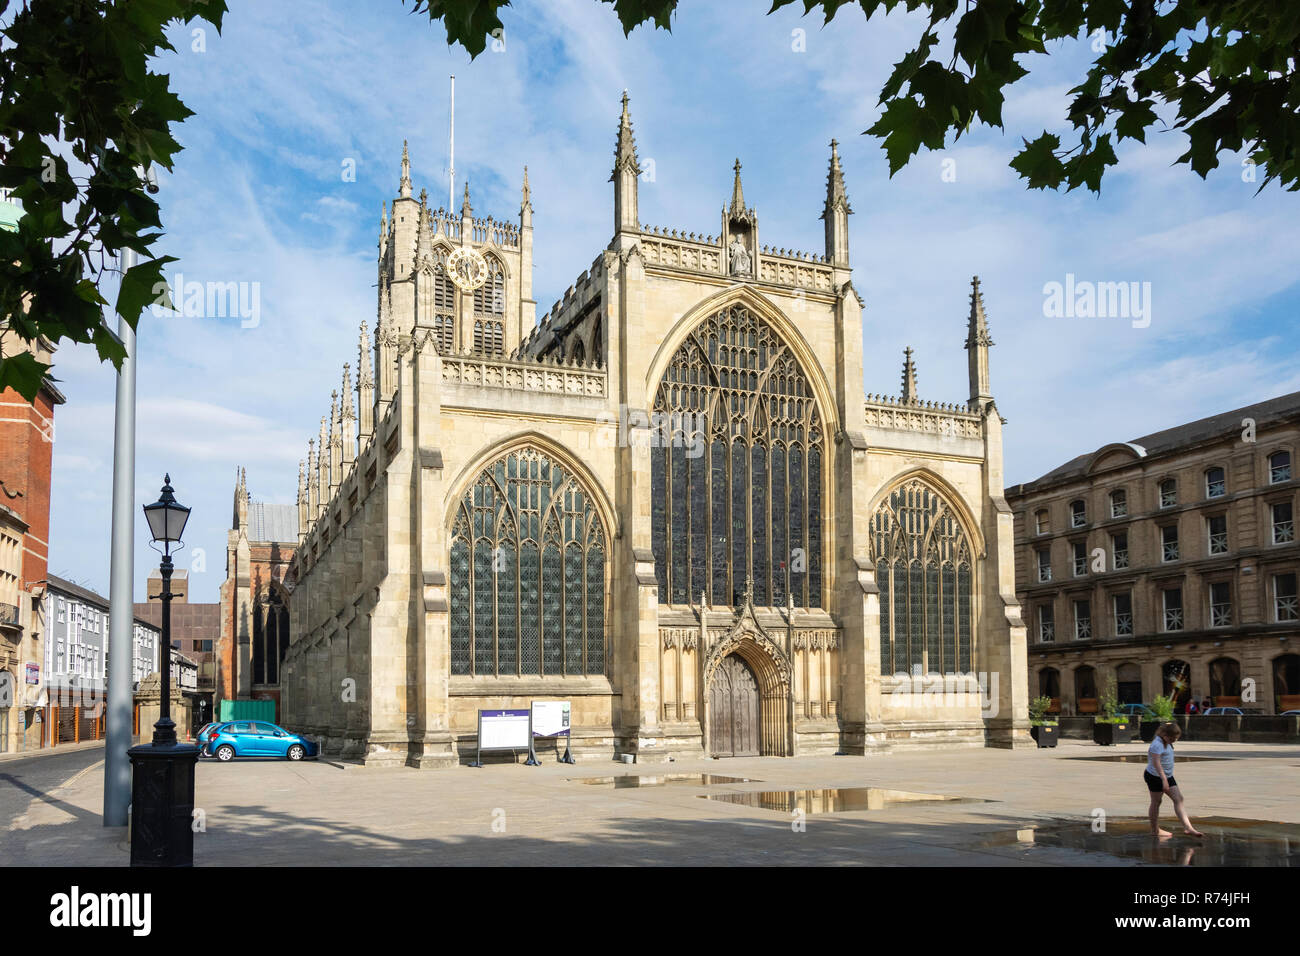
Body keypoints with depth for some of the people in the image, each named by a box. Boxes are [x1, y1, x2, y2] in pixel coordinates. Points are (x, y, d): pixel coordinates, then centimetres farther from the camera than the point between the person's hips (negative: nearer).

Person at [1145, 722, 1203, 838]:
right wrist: (1164, 780, -36)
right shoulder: (1157, 744, -21)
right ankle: (1155, 831, 12)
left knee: (1179, 799, -1)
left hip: (1168, 776, 9)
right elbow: (1156, 763, -29)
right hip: (1155, 777, -9)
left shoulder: (1166, 743, 10)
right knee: (1156, 802, 1)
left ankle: (1188, 828, -7)